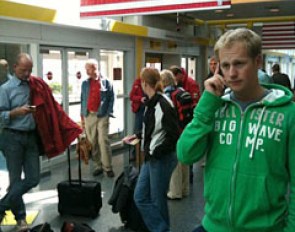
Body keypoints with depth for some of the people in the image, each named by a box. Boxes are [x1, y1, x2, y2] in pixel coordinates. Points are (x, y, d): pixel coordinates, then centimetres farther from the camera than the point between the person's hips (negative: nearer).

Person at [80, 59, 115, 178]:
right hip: (88, 116, 4)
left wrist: (108, 114, -7)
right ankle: (98, 166, 16)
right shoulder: (85, 83, 10)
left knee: (103, 141, -7)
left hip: (102, 116, -4)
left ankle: (108, 167, 0)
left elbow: (111, 99, 0)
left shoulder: (106, 82, 0)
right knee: (92, 142, 6)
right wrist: (82, 116, 9)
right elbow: (82, 99, 13)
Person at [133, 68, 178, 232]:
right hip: (151, 158, 9)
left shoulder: (163, 104, -19)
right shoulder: (151, 103, 7)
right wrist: (139, 136, 24)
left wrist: (154, 152, -16)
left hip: (162, 158, -9)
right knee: (140, 197, 11)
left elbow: (173, 136, -21)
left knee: (158, 200, 6)